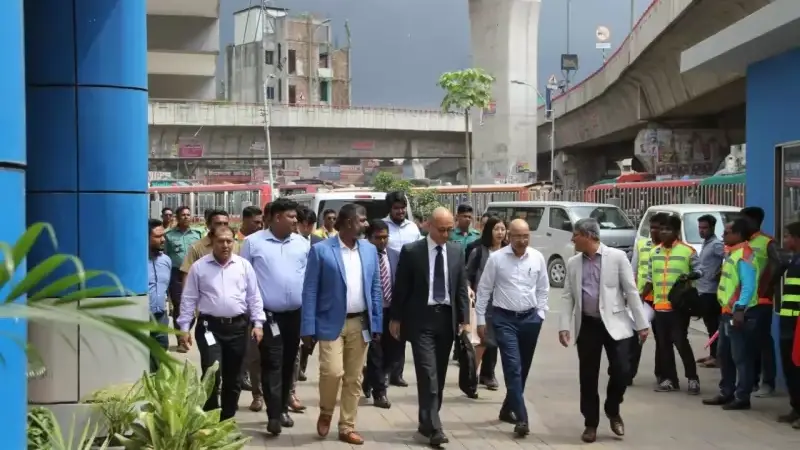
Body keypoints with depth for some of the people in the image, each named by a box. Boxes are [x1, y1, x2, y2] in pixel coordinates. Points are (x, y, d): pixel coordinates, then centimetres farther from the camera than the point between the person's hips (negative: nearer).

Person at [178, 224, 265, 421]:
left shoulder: (244, 265, 4)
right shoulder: (199, 267, 0)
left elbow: (254, 297, 7)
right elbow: (189, 299, 2)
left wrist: (258, 323, 0)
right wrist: (184, 327, -3)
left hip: (238, 327, 3)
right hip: (210, 326, -2)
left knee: (233, 377, 11)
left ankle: (227, 419, 24)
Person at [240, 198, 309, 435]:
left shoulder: (302, 243, 6)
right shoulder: (253, 242, -4)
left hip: (296, 313, 4)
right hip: (268, 314, -4)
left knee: (288, 363, 13)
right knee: (272, 364, -6)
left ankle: (283, 409, 25)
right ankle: (274, 415, -5)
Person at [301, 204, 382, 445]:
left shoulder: (370, 250, 7)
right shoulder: (321, 250, -7)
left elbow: (375, 289, 9)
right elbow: (310, 291, -6)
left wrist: (377, 325, 4)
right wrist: (308, 327, -11)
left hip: (361, 324, 4)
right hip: (331, 323, -4)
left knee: (354, 378, 8)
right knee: (332, 371, -14)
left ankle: (347, 427, 19)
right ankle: (325, 413, 15)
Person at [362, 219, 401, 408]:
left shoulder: (396, 256, 8)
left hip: (393, 310, 5)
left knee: (395, 352, 9)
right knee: (375, 353, 3)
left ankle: (369, 377, 33)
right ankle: (379, 392, 16)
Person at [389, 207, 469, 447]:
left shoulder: (457, 252, 6)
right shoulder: (411, 251, -5)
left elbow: (462, 288, 8)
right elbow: (401, 287, -1)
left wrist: (464, 319, 2)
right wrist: (395, 318, -2)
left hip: (447, 319, 4)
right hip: (421, 319, -4)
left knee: (439, 375, 10)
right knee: (428, 374, -10)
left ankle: (426, 422, 22)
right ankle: (434, 428, -9)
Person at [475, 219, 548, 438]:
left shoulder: (537, 258, 1)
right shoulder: (496, 258, -7)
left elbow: (543, 288, 11)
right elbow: (484, 290, -2)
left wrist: (540, 313, 4)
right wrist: (481, 319, -2)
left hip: (530, 318, 4)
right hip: (504, 319, -4)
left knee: (523, 368, 12)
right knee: (513, 367, -12)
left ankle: (508, 409, 30)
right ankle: (521, 418, -14)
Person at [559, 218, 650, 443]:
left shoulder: (617, 257, -5)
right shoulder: (573, 263, 6)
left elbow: (631, 291, -5)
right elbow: (568, 296, 6)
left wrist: (642, 323, -6)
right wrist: (564, 326, -3)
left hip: (614, 324, -3)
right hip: (587, 326, 3)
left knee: (621, 371, -8)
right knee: (587, 376, 4)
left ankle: (613, 410, 20)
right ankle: (590, 424, 18)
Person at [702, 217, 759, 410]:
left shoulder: (744, 254, -16)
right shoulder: (733, 252, 15)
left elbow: (749, 285, -23)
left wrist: (740, 309, -29)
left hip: (740, 314, -10)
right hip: (728, 312, 10)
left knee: (741, 357, -2)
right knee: (724, 355, 16)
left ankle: (742, 397, 4)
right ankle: (726, 393, 25)